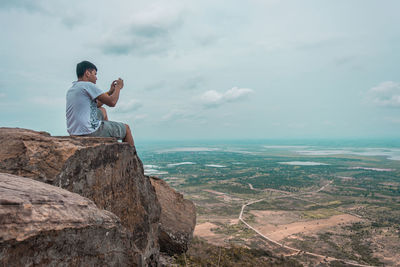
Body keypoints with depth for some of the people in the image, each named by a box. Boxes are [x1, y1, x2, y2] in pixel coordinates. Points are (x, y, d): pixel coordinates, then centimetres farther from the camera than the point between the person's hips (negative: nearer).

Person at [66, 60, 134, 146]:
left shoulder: (70, 90, 15)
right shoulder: (88, 85, -12)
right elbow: (112, 102, -14)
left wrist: (110, 92, 24)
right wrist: (118, 87, 4)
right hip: (90, 132, -9)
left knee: (102, 111, 30)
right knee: (126, 128, 7)